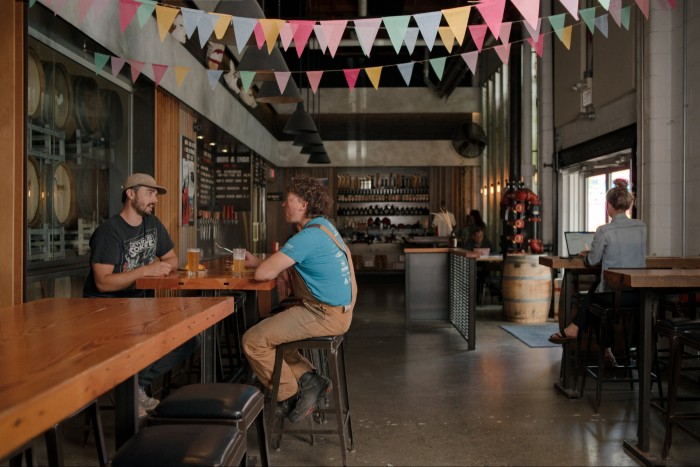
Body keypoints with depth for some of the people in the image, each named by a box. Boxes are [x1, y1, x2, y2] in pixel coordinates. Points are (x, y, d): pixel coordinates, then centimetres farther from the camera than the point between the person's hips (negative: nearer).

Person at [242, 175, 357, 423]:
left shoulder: (309, 236, -20)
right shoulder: (323, 226, 12)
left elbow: (263, 273, -23)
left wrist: (258, 264, -1)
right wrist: (257, 260, 10)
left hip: (324, 315, -10)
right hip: (333, 310, 10)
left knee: (253, 340, -7)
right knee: (267, 329, 19)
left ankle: (290, 396, 9)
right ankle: (308, 379, 13)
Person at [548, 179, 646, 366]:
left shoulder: (605, 231, -13)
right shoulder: (641, 227, 2)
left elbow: (592, 261, -2)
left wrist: (587, 254, 22)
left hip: (615, 294, -5)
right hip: (638, 294, 5)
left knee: (589, 297, 28)